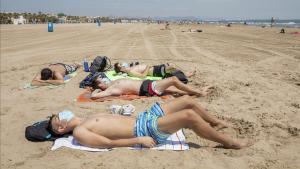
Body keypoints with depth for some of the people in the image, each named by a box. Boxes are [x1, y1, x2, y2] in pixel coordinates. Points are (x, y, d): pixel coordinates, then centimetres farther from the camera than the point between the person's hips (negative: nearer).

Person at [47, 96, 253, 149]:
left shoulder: (86, 120, 20)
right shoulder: (79, 132, -6)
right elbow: (109, 143, -15)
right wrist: (139, 140, -19)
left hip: (140, 118, 9)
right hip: (143, 130, -9)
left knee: (187, 100, 6)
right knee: (189, 116, -22)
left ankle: (217, 123, 25)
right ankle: (229, 142, -5)